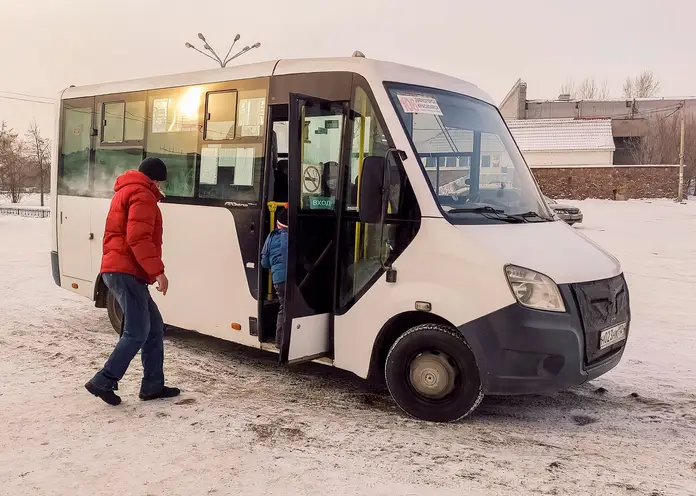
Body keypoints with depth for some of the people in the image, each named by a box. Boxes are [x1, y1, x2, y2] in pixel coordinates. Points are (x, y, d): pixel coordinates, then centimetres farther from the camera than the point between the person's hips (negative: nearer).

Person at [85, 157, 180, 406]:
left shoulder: (125, 192, 26)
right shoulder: (142, 195, -7)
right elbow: (138, 238, -20)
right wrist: (157, 270, -20)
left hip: (119, 269, 11)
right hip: (126, 271, -11)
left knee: (154, 328, 10)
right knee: (137, 332, -10)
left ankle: (153, 385, 11)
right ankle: (103, 381, -7)